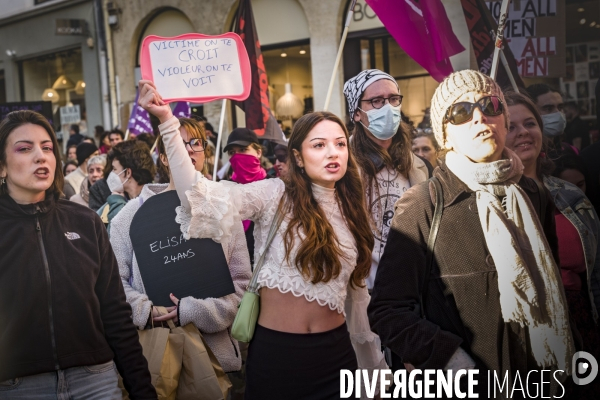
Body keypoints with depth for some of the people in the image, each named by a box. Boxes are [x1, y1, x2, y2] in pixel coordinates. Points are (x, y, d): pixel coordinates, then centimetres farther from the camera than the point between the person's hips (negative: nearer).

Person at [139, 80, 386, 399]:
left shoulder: (350, 211, 6)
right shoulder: (275, 195, -7)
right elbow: (201, 196, -22)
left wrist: (375, 362, 19)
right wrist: (167, 122, -32)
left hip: (335, 353, 4)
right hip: (275, 351, -4)